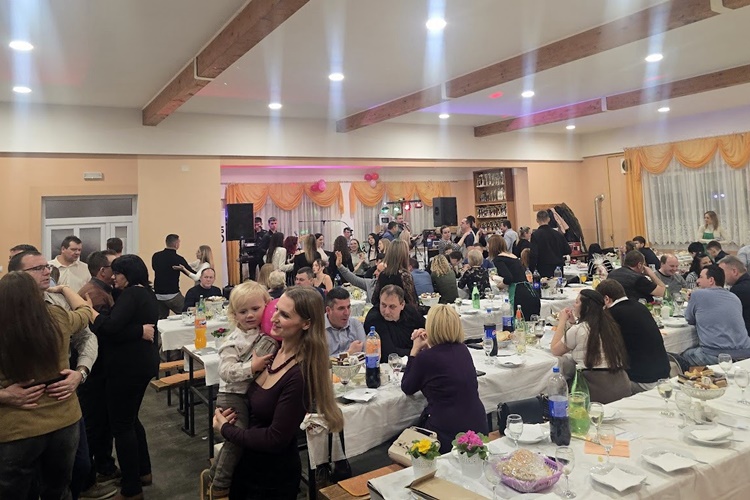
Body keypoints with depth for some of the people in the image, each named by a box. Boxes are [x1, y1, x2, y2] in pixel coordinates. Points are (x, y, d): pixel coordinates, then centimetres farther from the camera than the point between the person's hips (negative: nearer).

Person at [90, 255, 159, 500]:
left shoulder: (131, 294, -17)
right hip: (142, 362, 10)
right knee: (130, 419, 22)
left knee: (121, 424, 1)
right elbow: (125, 324, 8)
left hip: (127, 366, -10)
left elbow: (111, 327, -27)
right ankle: (143, 471, 34)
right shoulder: (147, 294, 13)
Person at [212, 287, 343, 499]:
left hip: (274, 479, -6)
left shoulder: (300, 374, -27)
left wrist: (225, 429, -13)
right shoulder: (273, 351, -5)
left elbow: (276, 439, -24)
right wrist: (226, 412, -9)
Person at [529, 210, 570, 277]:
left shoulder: (535, 235, -10)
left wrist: (531, 271, -11)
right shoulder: (558, 234, 3)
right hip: (559, 269, 4)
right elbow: (568, 251, 7)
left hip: (544, 270, -4)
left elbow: (533, 255, -16)